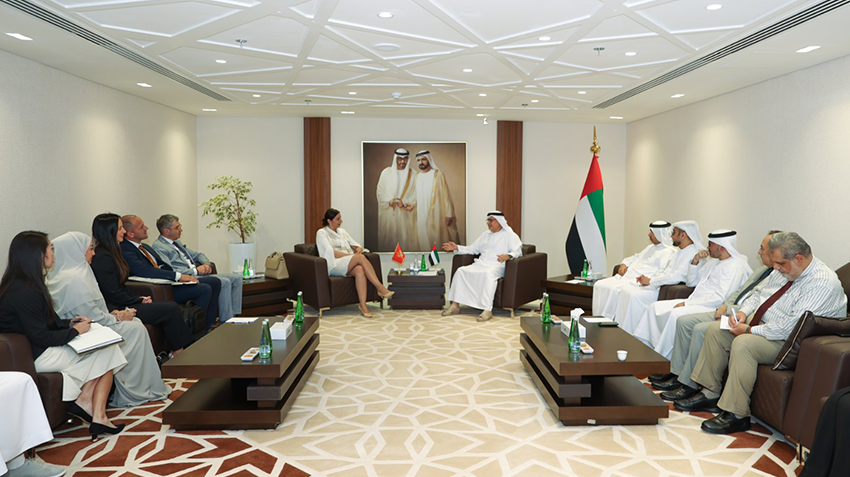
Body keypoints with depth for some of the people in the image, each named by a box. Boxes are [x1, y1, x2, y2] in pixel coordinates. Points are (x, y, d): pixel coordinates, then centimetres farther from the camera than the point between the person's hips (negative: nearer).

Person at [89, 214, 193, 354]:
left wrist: (139, 298, 5)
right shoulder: (103, 257, -17)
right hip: (116, 310, -10)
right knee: (171, 310, -13)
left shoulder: (110, 252, 15)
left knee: (172, 307, -4)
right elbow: (113, 294, -19)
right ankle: (177, 352, -1)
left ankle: (176, 352, -5)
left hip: (123, 304, 10)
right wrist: (139, 301, -9)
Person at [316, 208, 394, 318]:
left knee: (360, 270, -34)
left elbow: (357, 246, 20)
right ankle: (380, 288, -35)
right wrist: (351, 256, -14)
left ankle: (363, 305, -42)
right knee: (361, 258, -32)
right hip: (334, 265, -5)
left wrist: (358, 251, -5)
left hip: (349, 265, 5)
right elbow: (330, 252, -7)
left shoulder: (342, 231, 27)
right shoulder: (322, 233, 8)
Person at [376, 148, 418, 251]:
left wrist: (403, 202, -16)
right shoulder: (386, 172, 2)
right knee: (388, 238, 2)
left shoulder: (413, 174, 2)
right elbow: (379, 191, 3)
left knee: (405, 237, -1)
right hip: (388, 213, 0)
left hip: (405, 214, 0)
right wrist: (390, 201, -13)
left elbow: (416, 194, -1)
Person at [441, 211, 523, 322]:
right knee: (461, 271, -17)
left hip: (497, 266, -6)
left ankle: (487, 310, -42)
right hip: (481, 264, 6)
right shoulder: (485, 235, 25)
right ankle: (455, 305, -16)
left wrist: (508, 256, -30)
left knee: (488, 274, -40)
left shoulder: (509, 235, 5)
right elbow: (472, 249, 27)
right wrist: (457, 247, 15)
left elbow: (518, 251, -8)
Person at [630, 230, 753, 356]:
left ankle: (663, 359, -25)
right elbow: (691, 282, 25)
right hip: (693, 302, 10)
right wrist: (695, 261, 8)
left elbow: (720, 298, -20)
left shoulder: (736, 266, -11)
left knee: (676, 314, -34)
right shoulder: (713, 262, 19)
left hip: (712, 308, -10)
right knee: (655, 307, -2)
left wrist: (687, 303, -19)